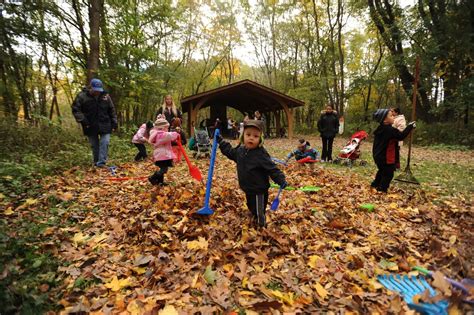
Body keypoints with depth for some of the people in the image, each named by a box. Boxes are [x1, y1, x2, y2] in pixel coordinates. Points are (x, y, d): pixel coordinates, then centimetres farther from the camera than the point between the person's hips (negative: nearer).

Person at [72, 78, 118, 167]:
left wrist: (114, 123, 5)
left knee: (105, 143, -9)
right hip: (90, 126, 0)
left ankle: (101, 162, -7)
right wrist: (82, 120, -14)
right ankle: (96, 162, 21)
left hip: (105, 125, 1)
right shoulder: (82, 96, -5)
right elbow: (75, 109, -3)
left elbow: (112, 110, 9)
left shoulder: (105, 96, 2)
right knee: (94, 145, 9)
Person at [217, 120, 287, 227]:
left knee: (259, 214, 4)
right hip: (248, 190, 8)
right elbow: (229, 151, 18)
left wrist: (281, 180, -27)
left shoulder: (261, 154, -23)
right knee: (252, 209, 27)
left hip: (259, 191, -7)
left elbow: (272, 169, -21)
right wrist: (220, 140, 19)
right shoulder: (240, 150, -1)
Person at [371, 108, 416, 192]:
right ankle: (382, 190, 7)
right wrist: (410, 126, -15)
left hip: (378, 156, 9)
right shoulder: (389, 130, -22)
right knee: (388, 174, 3)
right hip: (386, 158, -9)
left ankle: (375, 185, 36)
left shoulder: (381, 129, 6)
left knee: (382, 171, 26)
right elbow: (401, 136, -23)